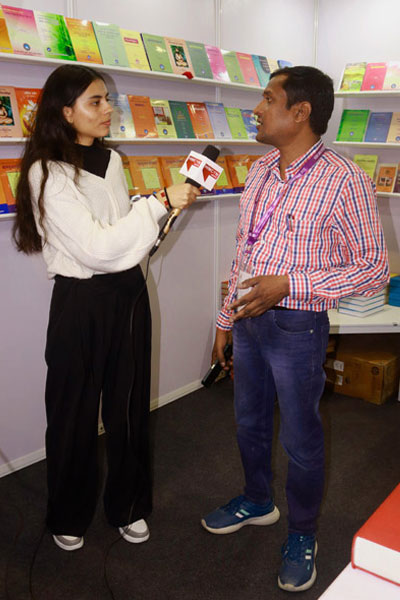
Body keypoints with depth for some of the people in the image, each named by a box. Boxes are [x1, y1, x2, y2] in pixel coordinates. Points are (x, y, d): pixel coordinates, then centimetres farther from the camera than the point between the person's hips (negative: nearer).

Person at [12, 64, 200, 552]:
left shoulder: (111, 160, 8)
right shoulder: (47, 173, -15)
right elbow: (95, 247, -23)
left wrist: (167, 205, 5)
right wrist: (158, 203, -22)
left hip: (128, 292, 6)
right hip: (81, 300, -6)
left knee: (130, 403, 14)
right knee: (75, 411, 9)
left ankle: (128, 506, 35)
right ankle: (69, 516, 33)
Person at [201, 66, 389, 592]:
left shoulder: (343, 181, -17)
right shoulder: (261, 170, 5)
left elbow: (374, 268, -15)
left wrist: (288, 284, -24)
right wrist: (226, 319, 14)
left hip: (296, 326, -6)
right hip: (249, 320, 7)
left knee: (300, 439, 11)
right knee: (250, 422, 22)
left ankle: (302, 535, 35)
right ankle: (258, 501, 48)